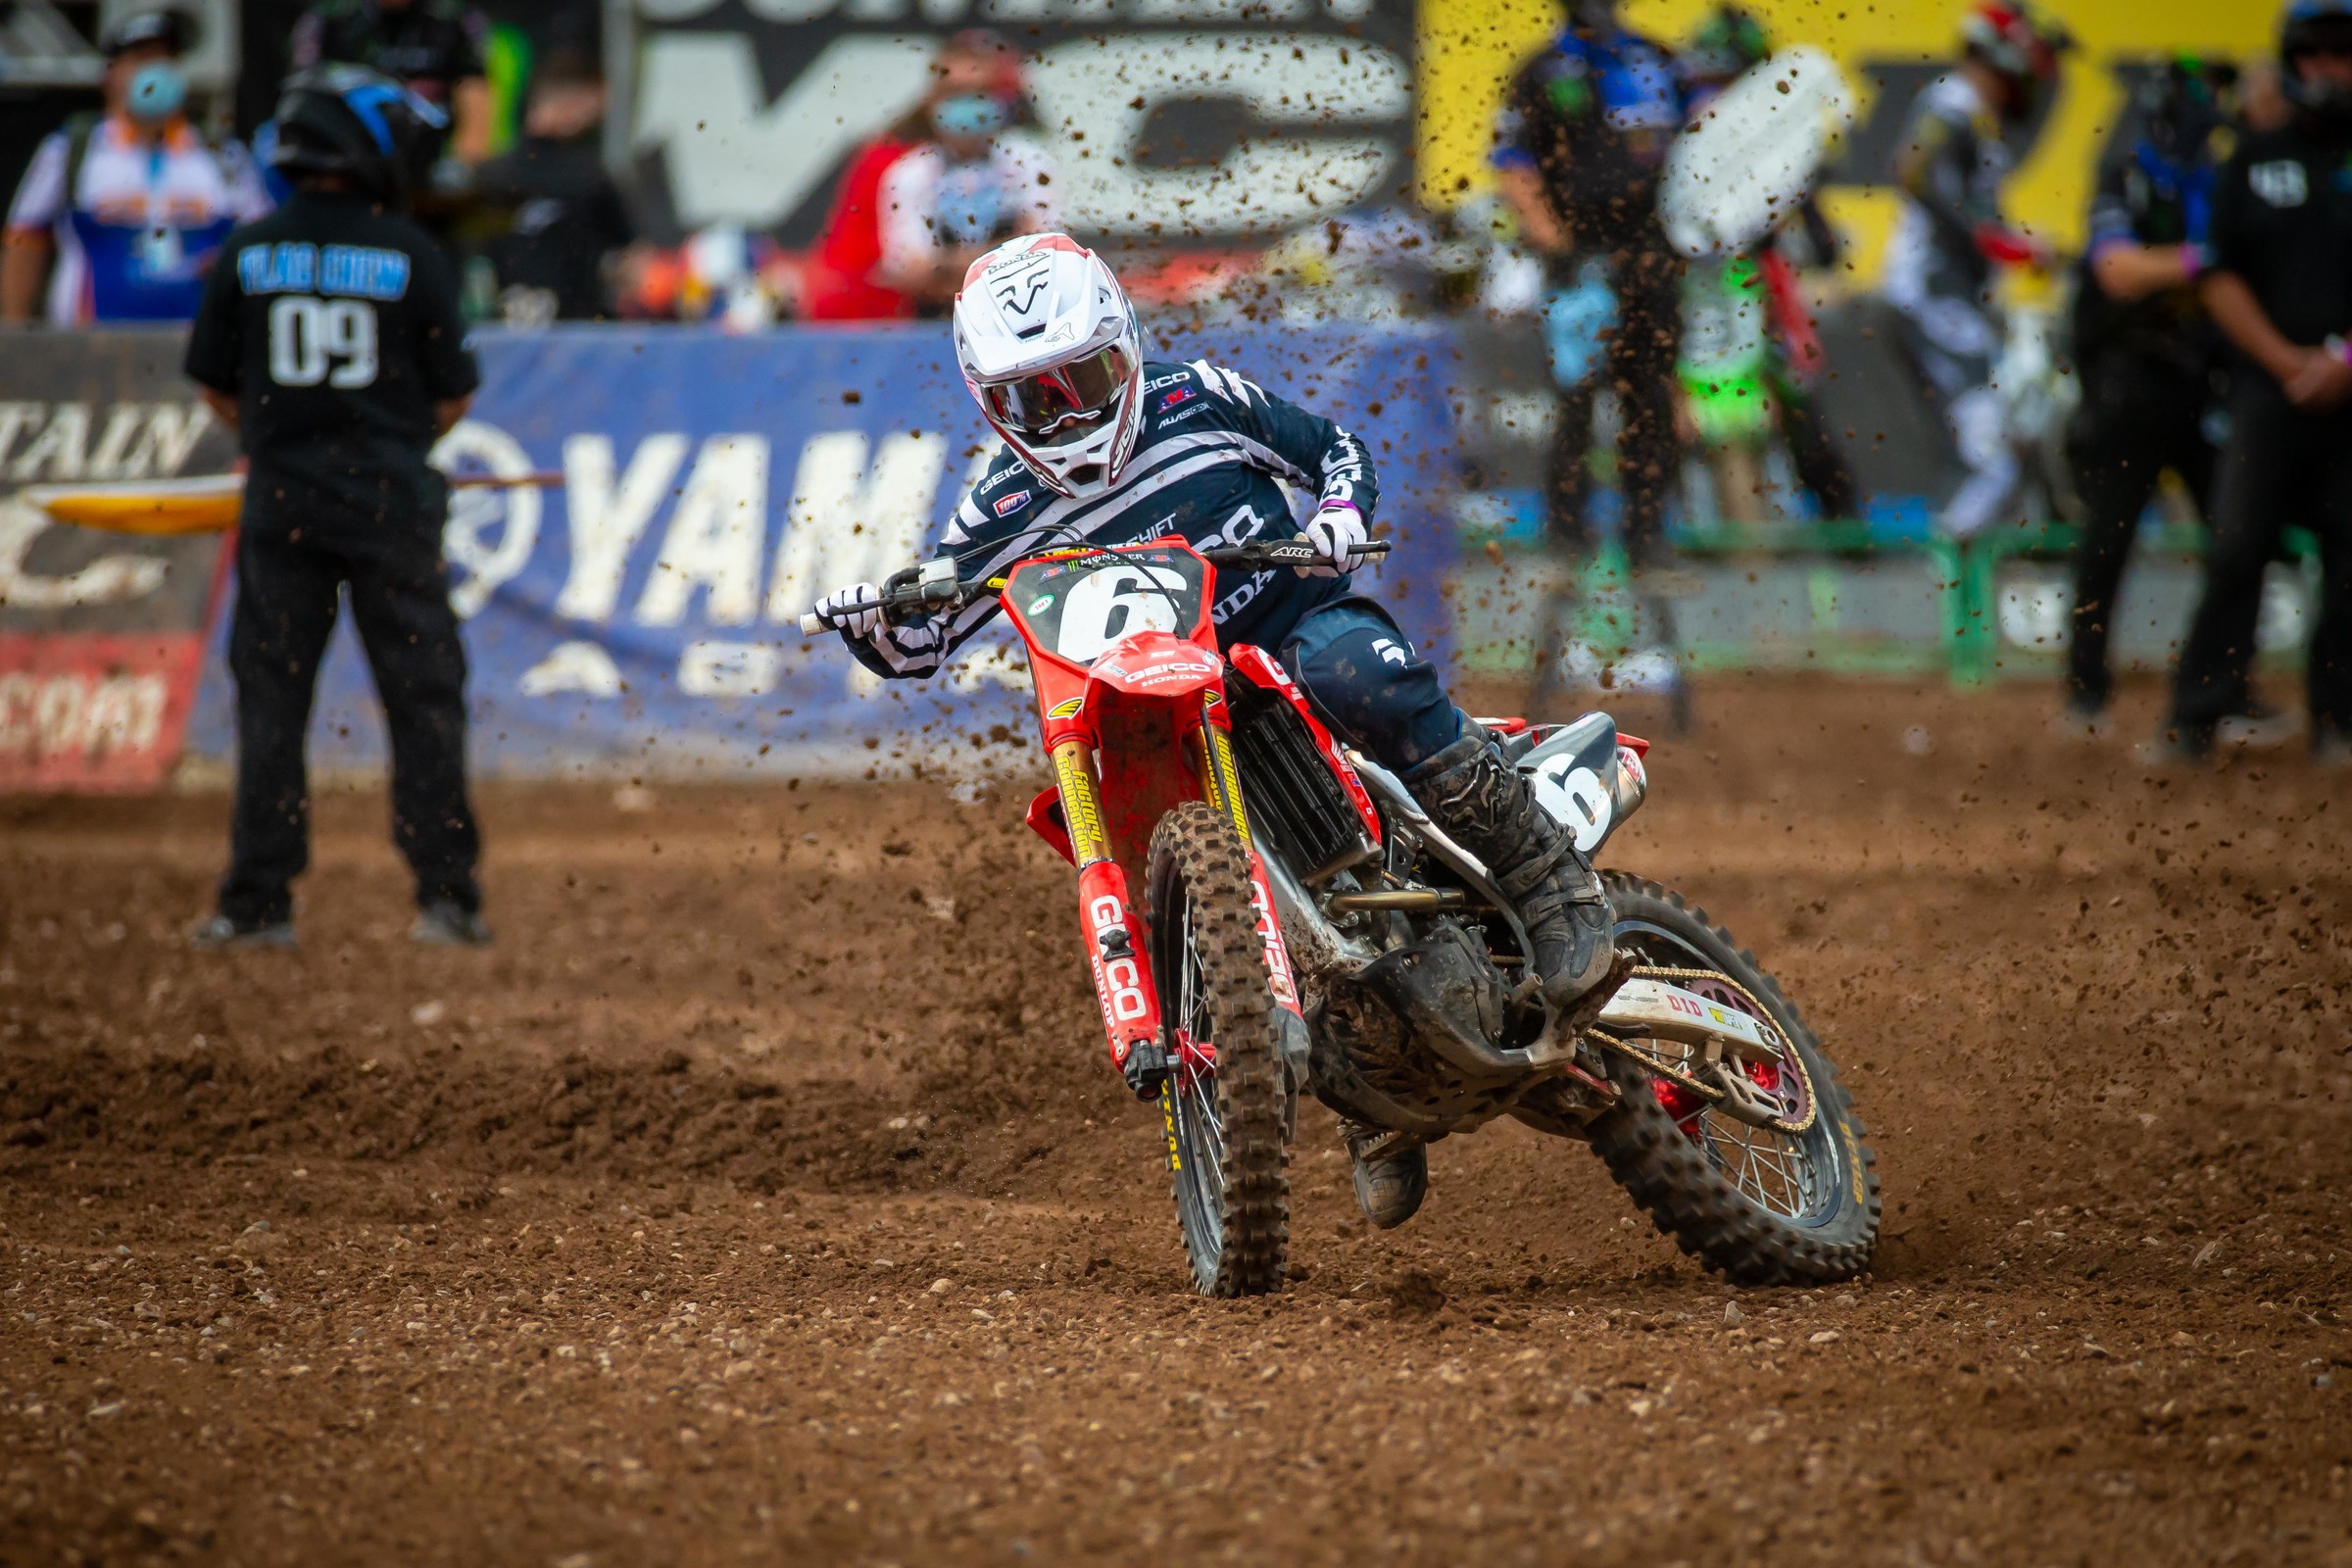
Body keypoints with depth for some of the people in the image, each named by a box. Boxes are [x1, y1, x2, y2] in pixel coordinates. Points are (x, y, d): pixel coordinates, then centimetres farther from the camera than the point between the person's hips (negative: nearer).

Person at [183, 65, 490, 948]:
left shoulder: (250, 253, 1)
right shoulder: (410, 254, -5)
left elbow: (215, 385, 6)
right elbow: (452, 398, -1)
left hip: (282, 505, 2)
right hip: (390, 503, -2)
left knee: (269, 696, 6)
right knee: (423, 696, 5)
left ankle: (257, 901, 4)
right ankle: (445, 897, 3)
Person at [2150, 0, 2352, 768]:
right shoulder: (2254, 162, 11)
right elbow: (2221, 277, 7)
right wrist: (2286, 359, -5)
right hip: (2272, 385, 1)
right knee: (2235, 548, -6)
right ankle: (2195, 719, -4)